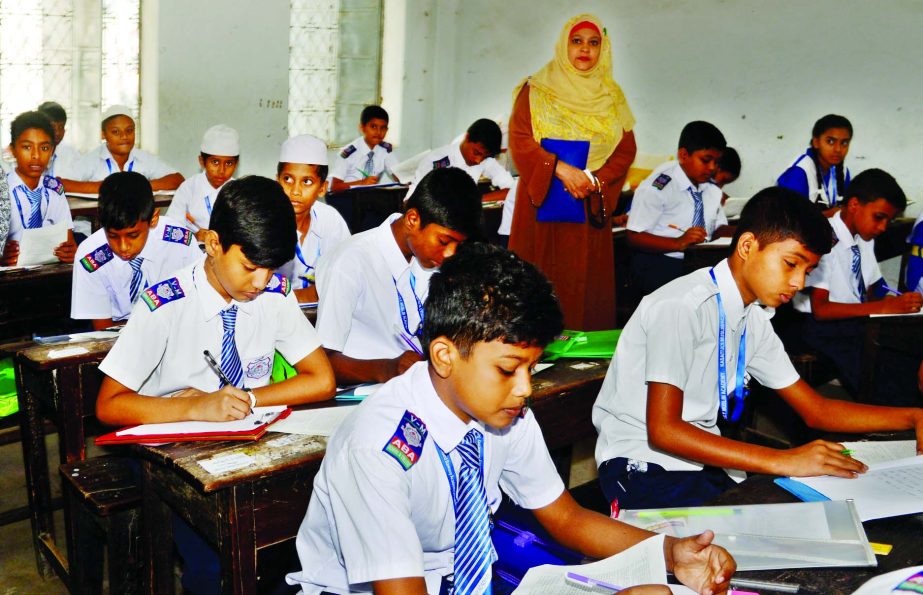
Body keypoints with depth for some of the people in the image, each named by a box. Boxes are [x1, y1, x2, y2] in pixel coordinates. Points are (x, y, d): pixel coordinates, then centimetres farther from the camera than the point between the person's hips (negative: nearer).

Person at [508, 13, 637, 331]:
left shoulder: (611, 96, 12)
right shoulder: (536, 90, 4)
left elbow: (626, 150, 5)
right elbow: (519, 141, -6)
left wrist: (594, 180, -12)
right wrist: (560, 169, -19)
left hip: (591, 206, 2)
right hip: (542, 199, -2)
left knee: (585, 281, -1)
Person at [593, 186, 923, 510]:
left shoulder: (752, 319, 8)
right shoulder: (682, 306, -19)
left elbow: (816, 411, 14)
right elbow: (662, 430, -25)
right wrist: (782, 461, -28)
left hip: (700, 460, 8)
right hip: (643, 467, -8)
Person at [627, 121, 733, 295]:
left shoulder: (713, 190, 16)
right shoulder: (657, 187, -9)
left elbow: (719, 229, 18)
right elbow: (634, 237, -14)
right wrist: (678, 243, -26)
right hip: (657, 265, -7)